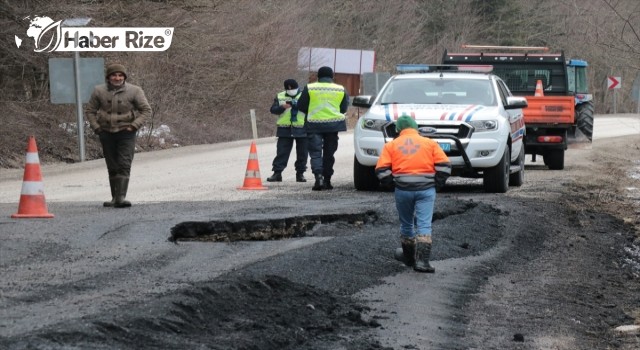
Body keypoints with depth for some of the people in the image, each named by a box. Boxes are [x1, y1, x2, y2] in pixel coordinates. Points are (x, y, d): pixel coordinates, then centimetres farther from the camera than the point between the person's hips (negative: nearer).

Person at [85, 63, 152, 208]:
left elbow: (146, 110, -1)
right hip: (106, 133, 3)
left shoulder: (134, 91, -5)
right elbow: (89, 110, 12)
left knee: (124, 165, -14)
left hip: (126, 133, -3)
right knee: (112, 167, 8)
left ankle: (121, 197, -22)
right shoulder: (99, 91, 2)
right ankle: (115, 197, 16)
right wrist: (96, 127, 1)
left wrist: (134, 125, -10)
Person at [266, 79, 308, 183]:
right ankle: (277, 173, 0)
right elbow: (273, 110, 1)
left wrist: (299, 105, -25)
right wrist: (283, 107, -17)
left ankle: (300, 173, 14)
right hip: (285, 129, 1)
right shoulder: (280, 97, 8)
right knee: (281, 152, -2)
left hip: (302, 129, -1)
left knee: (302, 153, 5)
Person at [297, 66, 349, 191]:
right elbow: (343, 108, 8)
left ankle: (318, 175, -25)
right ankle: (327, 180, 13)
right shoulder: (341, 89, 5)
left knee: (315, 152, -3)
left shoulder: (309, 88, 0)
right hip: (333, 124, 2)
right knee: (329, 153, 12)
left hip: (314, 125, -2)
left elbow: (301, 107, 3)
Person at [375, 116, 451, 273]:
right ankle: (422, 260, -17)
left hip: (403, 190, 1)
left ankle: (409, 256, 33)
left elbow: (381, 170, -2)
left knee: (406, 223, 19)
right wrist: (438, 183, 11)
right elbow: (444, 165, -1)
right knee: (424, 224, -4)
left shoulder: (391, 145, 8)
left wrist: (391, 182, 13)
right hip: (426, 189, -1)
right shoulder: (430, 143, 8)